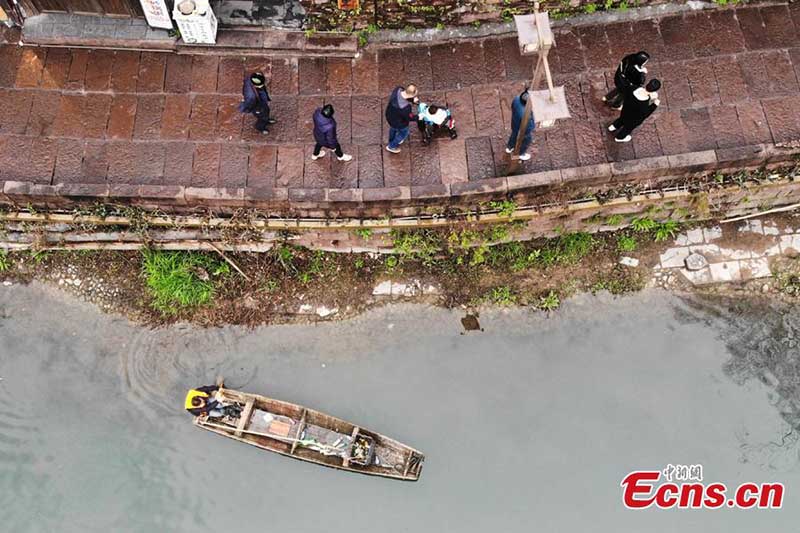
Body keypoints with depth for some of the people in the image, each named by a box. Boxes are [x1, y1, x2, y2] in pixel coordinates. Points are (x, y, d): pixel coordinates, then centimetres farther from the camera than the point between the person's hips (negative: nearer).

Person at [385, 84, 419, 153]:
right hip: (398, 122, -7)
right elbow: (410, 117, -24)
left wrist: (413, 99, -14)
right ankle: (391, 146, 50)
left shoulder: (398, 90, -27)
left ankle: (391, 141, 69)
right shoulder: (405, 108, -45)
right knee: (404, 133, 27)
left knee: (393, 128, 38)